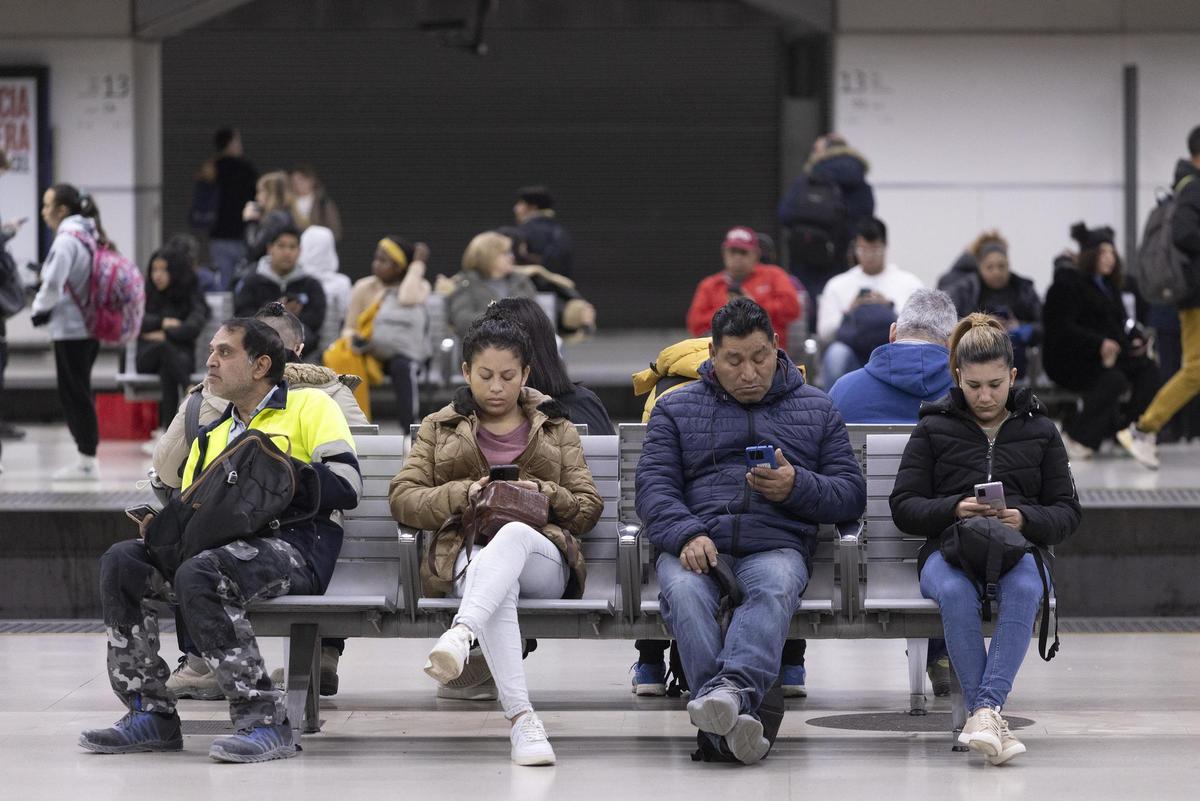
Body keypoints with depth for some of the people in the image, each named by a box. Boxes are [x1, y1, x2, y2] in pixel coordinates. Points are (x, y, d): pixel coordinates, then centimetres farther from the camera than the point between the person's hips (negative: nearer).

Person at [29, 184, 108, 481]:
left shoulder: (67, 239, -17)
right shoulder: (90, 235, 11)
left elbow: (53, 284, -24)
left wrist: (39, 308, -5)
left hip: (70, 329, -9)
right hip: (90, 325, 9)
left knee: (73, 395, -3)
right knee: (79, 394, 14)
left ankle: (87, 462, 0)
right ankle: (87, 458, 17)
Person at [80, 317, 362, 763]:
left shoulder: (308, 406, 8)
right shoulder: (210, 438, 29)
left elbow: (346, 486, -6)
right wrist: (159, 524, 1)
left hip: (294, 547, -7)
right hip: (224, 547, 7)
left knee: (198, 574, -35)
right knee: (120, 562, -16)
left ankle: (263, 721, -33)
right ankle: (151, 713, -15)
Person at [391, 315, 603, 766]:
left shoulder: (556, 428, 26)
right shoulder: (439, 428, 24)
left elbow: (589, 509, 19)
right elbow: (402, 499, 13)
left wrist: (546, 493, -4)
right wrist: (462, 493, -6)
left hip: (542, 560, 0)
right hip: (465, 554, 0)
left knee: (513, 533, -41)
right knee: (499, 588, -41)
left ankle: (460, 636, -67)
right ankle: (521, 720, -58)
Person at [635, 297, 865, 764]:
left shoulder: (816, 410, 22)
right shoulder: (676, 409, 22)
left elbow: (851, 494, 16)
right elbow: (654, 486, 8)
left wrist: (797, 487, -5)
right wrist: (686, 534, -13)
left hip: (776, 545, 0)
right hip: (695, 544, 0)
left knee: (775, 589, -38)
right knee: (684, 592, -36)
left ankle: (731, 688, -62)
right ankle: (731, 720, -52)